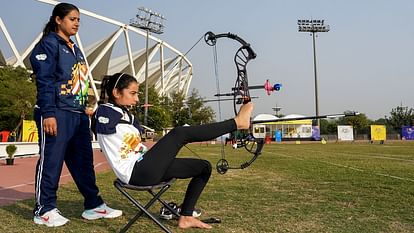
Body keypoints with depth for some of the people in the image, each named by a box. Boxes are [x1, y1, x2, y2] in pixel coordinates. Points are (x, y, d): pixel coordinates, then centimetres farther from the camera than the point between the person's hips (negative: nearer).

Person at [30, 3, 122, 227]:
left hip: (78, 114, 8)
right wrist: (48, 113, -20)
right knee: (51, 162, -1)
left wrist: (85, 111, 17)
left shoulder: (74, 49, 21)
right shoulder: (49, 44, -3)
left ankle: (93, 205, 17)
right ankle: (44, 210, 10)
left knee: (83, 161, 10)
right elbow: (44, 81, -13)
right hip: (56, 113, -8)